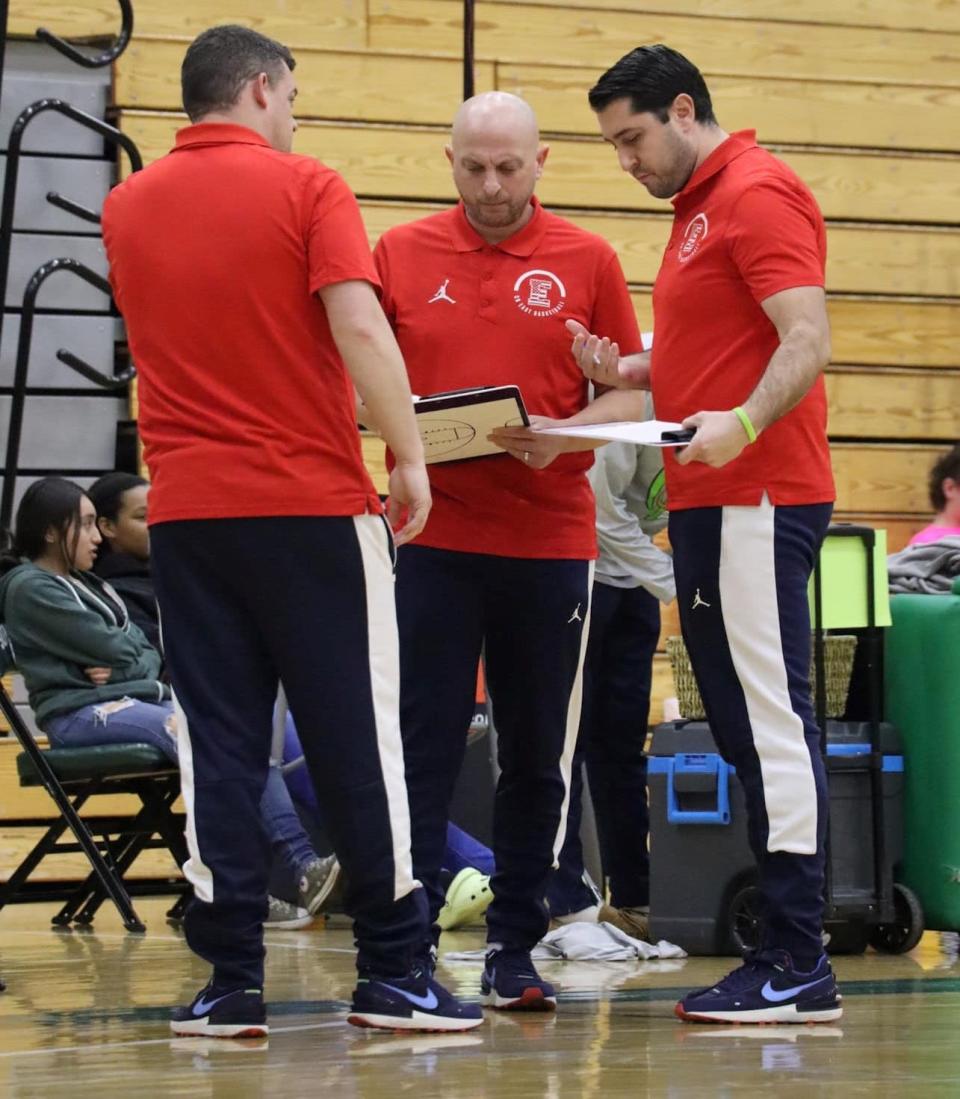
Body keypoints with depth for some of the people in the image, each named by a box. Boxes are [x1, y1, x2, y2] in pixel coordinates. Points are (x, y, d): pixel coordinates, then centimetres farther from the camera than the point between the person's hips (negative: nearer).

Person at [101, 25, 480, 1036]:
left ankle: (230, 980, 2)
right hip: (313, 503, -4)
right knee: (355, 740, 2)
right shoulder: (305, 190, -5)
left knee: (218, 748, 5)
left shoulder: (126, 208, 9)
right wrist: (409, 457, -12)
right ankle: (391, 973, 4)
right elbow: (359, 327, -16)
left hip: (186, 511, 4)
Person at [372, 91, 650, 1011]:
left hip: (551, 541, 1)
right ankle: (409, 946, 3)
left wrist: (563, 433, -13)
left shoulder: (587, 261, 5)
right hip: (436, 538, -1)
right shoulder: (400, 255, 6)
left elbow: (628, 394, 5)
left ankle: (514, 951, 15)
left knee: (536, 755, 6)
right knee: (425, 746, -2)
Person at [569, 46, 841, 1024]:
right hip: (709, 502, 11)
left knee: (771, 717, -11)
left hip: (758, 500, -11)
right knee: (740, 724, 9)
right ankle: (783, 953, 12)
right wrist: (625, 373, 11)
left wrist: (744, 424, -36)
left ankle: (796, 962, -10)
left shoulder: (757, 193, -9)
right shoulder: (701, 207, 23)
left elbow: (808, 339, -20)